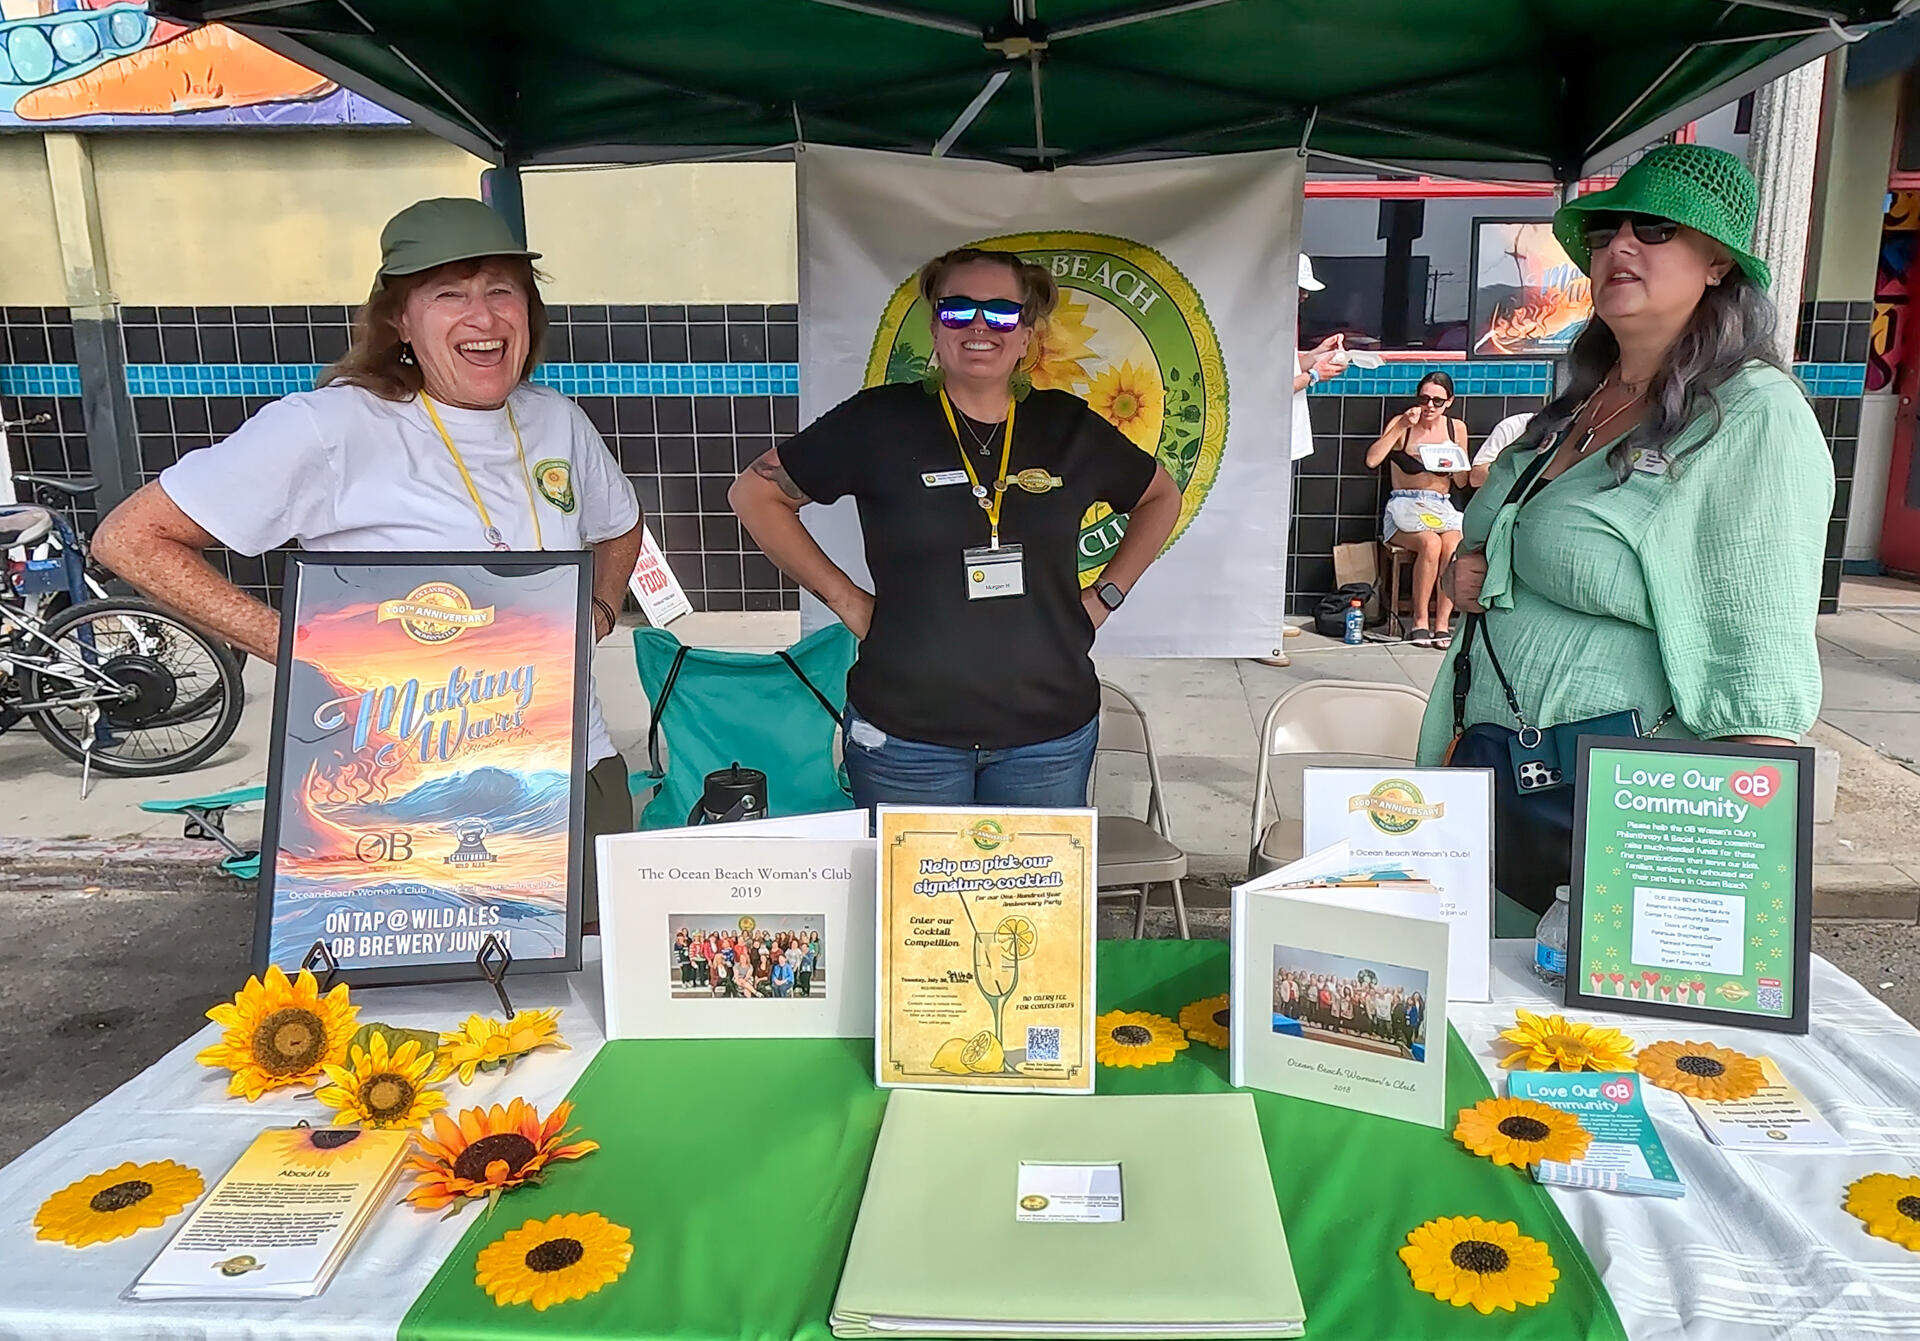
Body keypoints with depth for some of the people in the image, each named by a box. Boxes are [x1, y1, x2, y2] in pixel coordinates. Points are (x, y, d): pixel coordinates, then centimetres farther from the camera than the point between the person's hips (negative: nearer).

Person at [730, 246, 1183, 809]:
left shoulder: (1068, 427, 4)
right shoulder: (879, 421, -4)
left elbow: (1161, 497, 20)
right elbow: (755, 493, 3)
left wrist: (1104, 596, 8)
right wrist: (844, 599, -3)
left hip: (1051, 735, 3)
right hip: (904, 733, -2)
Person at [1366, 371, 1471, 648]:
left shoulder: (1456, 428, 12)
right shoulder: (1401, 424, 3)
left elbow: (1462, 481, 16)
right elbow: (1372, 460, -14)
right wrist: (1402, 426, -14)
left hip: (1442, 507, 3)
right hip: (1404, 507, -3)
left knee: (1454, 545, -32)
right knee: (1430, 543, -35)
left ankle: (1442, 622, -24)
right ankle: (1420, 621, -21)